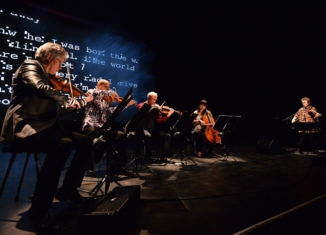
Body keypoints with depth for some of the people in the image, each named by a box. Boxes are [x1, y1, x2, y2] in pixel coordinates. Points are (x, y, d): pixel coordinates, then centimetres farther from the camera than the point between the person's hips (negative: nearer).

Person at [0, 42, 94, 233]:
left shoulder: (47, 78, 23)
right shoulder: (30, 66, 1)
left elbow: (57, 108, 23)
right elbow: (40, 88, -23)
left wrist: (84, 100, 17)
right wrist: (70, 100, -13)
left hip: (45, 127, 8)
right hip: (24, 128, -8)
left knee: (86, 142, -5)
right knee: (63, 145, -36)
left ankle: (68, 188, 7)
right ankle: (39, 210, -24)